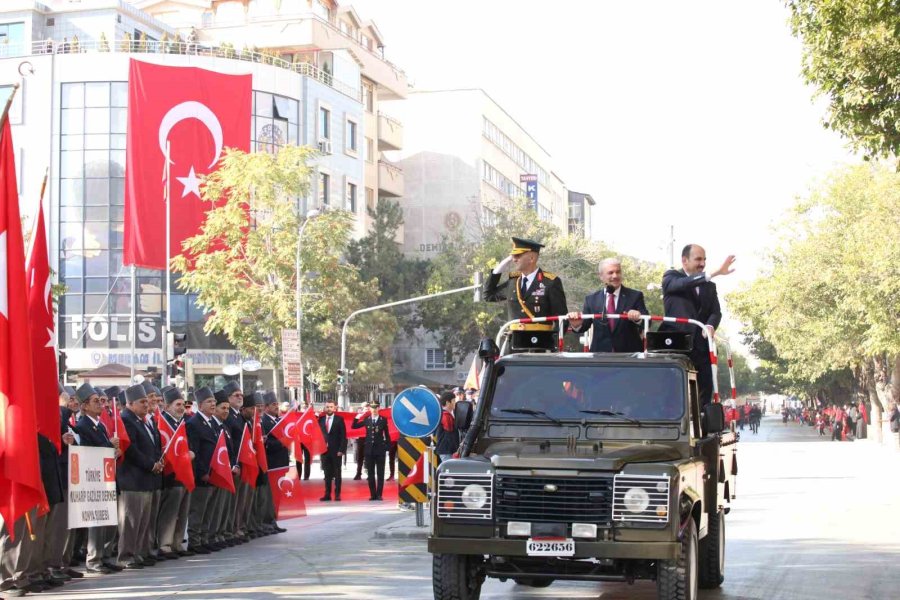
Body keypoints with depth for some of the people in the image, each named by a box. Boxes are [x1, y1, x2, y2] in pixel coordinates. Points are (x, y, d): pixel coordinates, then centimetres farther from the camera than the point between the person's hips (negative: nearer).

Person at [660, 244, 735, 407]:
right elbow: (682, 284, -19)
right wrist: (714, 273, -30)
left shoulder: (709, 286, 18)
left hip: (701, 346, 5)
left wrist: (710, 326, -18)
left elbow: (716, 312, 7)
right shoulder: (671, 277, 3)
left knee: (705, 393, 0)